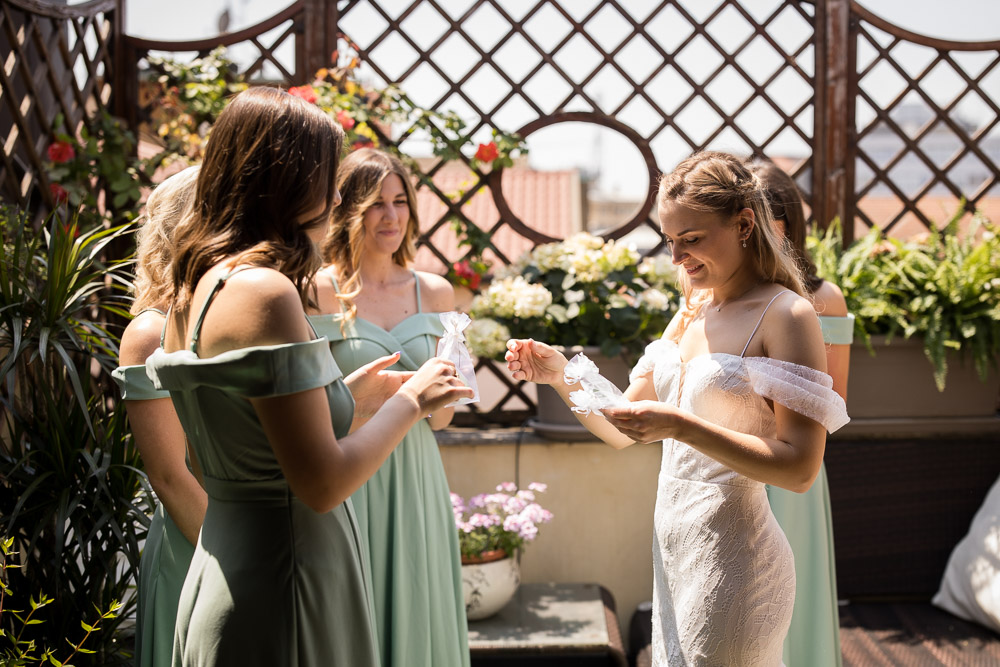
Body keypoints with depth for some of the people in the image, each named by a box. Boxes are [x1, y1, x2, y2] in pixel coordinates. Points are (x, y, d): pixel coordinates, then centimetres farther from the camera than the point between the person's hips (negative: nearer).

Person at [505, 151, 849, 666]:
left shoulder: (786, 315, -12)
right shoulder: (692, 311, 11)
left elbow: (799, 468, -19)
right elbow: (621, 430, 12)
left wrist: (681, 427, -26)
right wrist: (560, 375, -3)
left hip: (732, 559, -7)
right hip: (671, 549, 7)